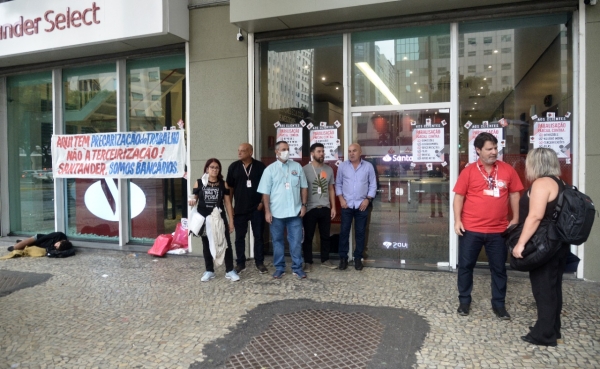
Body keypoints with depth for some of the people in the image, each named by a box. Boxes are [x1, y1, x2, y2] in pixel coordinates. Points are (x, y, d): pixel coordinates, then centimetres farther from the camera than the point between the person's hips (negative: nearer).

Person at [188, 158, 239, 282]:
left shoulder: (223, 184, 3)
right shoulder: (199, 183, 1)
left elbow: (227, 203, 4)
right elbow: (194, 199, 7)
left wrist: (231, 221, 1)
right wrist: (192, 202, -19)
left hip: (219, 218, 0)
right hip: (204, 218, 0)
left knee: (226, 243, -1)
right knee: (206, 244, 10)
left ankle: (230, 271, 10)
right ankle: (209, 271, 23)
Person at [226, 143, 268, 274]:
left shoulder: (260, 166, -2)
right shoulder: (234, 167, 2)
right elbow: (229, 187, 6)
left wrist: (262, 202, -5)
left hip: (257, 208, -1)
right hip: (239, 209, 1)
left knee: (258, 236, 6)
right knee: (239, 237, 7)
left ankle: (259, 262, 17)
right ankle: (240, 263, 18)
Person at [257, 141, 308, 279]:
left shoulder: (297, 167, 5)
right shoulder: (270, 169, -1)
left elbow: (303, 187, 9)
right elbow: (265, 192, -2)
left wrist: (303, 204, 2)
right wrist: (267, 211, -7)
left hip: (295, 211, 1)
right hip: (276, 212, -1)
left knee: (296, 241, 5)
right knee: (277, 241, 9)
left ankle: (297, 268, 16)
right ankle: (279, 268, 21)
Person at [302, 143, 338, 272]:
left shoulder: (329, 169, 7)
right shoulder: (305, 169, -7)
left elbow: (331, 189, 12)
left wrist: (333, 207, 8)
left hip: (325, 208, 4)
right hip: (310, 208, -4)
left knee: (325, 236, 12)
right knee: (308, 236, 5)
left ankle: (325, 260, 26)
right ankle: (308, 262, 15)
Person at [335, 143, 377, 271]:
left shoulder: (368, 166, 0)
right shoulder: (342, 166, 2)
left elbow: (373, 185, 3)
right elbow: (338, 184, 6)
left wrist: (368, 199, -7)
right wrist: (341, 198, -5)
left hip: (362, 205, 0)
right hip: (346, 205, 0)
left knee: (360, 232, 6)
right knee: (344, 231, 2)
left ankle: (358, 258, 17)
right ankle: (343, 258, 13)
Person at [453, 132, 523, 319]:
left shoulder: (507, 170, 2)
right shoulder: (469, 171, -3)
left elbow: (514, 195, 9)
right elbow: (459, 196, -2)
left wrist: (515, 219, 5)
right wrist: (457, 220, -9)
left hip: (498, 230, 2)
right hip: (471, 229, -1)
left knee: (499, 268, 12)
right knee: (465, 265, 8)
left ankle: (498, 304, 28)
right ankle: (464, 301, 25)